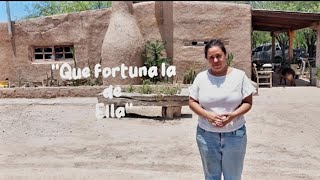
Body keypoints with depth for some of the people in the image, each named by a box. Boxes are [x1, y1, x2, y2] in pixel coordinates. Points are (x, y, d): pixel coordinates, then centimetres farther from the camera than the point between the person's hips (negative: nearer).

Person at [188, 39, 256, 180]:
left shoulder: (239, 75, -4)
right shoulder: (201, 77, 0)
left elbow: (248, 102, -2)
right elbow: (192, 102, 2)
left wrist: (233, 115, -21)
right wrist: (207, 115, -16)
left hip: (235, 135, -1)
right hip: (207, 135, 1)